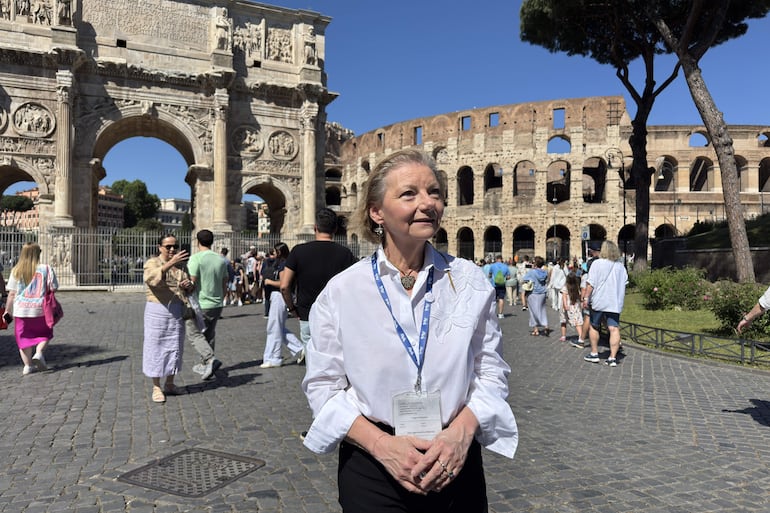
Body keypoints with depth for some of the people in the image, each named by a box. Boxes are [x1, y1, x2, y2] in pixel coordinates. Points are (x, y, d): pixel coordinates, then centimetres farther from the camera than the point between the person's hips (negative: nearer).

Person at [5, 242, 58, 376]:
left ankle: (27, 365, 11)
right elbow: (52, 289, -7)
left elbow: (11, 293, 0)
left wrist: (8, 310, 7)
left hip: (21, 309, 2)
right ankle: (39, 354, -6)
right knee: (44, 334, 17)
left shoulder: (16, 271, 0)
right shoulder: (45, 269, -6)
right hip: (40, 309, -1)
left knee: (24, 337, 12)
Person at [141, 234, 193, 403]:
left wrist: (189, 285, -7)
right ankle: (156, 388, 11)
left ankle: (169, 384, 24)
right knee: (156, 348, 2)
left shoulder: (181, 264, 10)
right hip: (158, 311, -5)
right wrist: (170, 263, -40)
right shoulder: (152, 263, -7)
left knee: (175, 347, 11)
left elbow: (190, 289, 17)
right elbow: (152, 278, -30)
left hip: (178, 311, 6)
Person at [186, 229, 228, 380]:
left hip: (200, 304, -6)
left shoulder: (196, 258, -12)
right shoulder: (221, 260, 7)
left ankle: (211, 359, -17)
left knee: (194, 334, 2)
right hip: (216, 304, 6)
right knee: (209, 334, 15)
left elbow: (192, 283, -16)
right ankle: (204, 365, 23)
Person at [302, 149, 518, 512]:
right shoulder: (341, 292, -7)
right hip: (372, 470, -1)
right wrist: (381, 443, -16)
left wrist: (461, 431, -16)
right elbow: (323, 385, -4)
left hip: (454, 465, 2)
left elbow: (491, 371, 0)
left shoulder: (470, 282, -3)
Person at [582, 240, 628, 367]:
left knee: (594, 327, 13)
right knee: (614, 329, -1)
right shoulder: (621, 265, 8)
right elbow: (625, 283, 17)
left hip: (599, 301, -3)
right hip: (615, 302, 3)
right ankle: (613, 357, -3)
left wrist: (586, 297, -5)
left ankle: (594, 354, 19)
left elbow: (591, 283, -10)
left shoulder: (597, 263, -7)